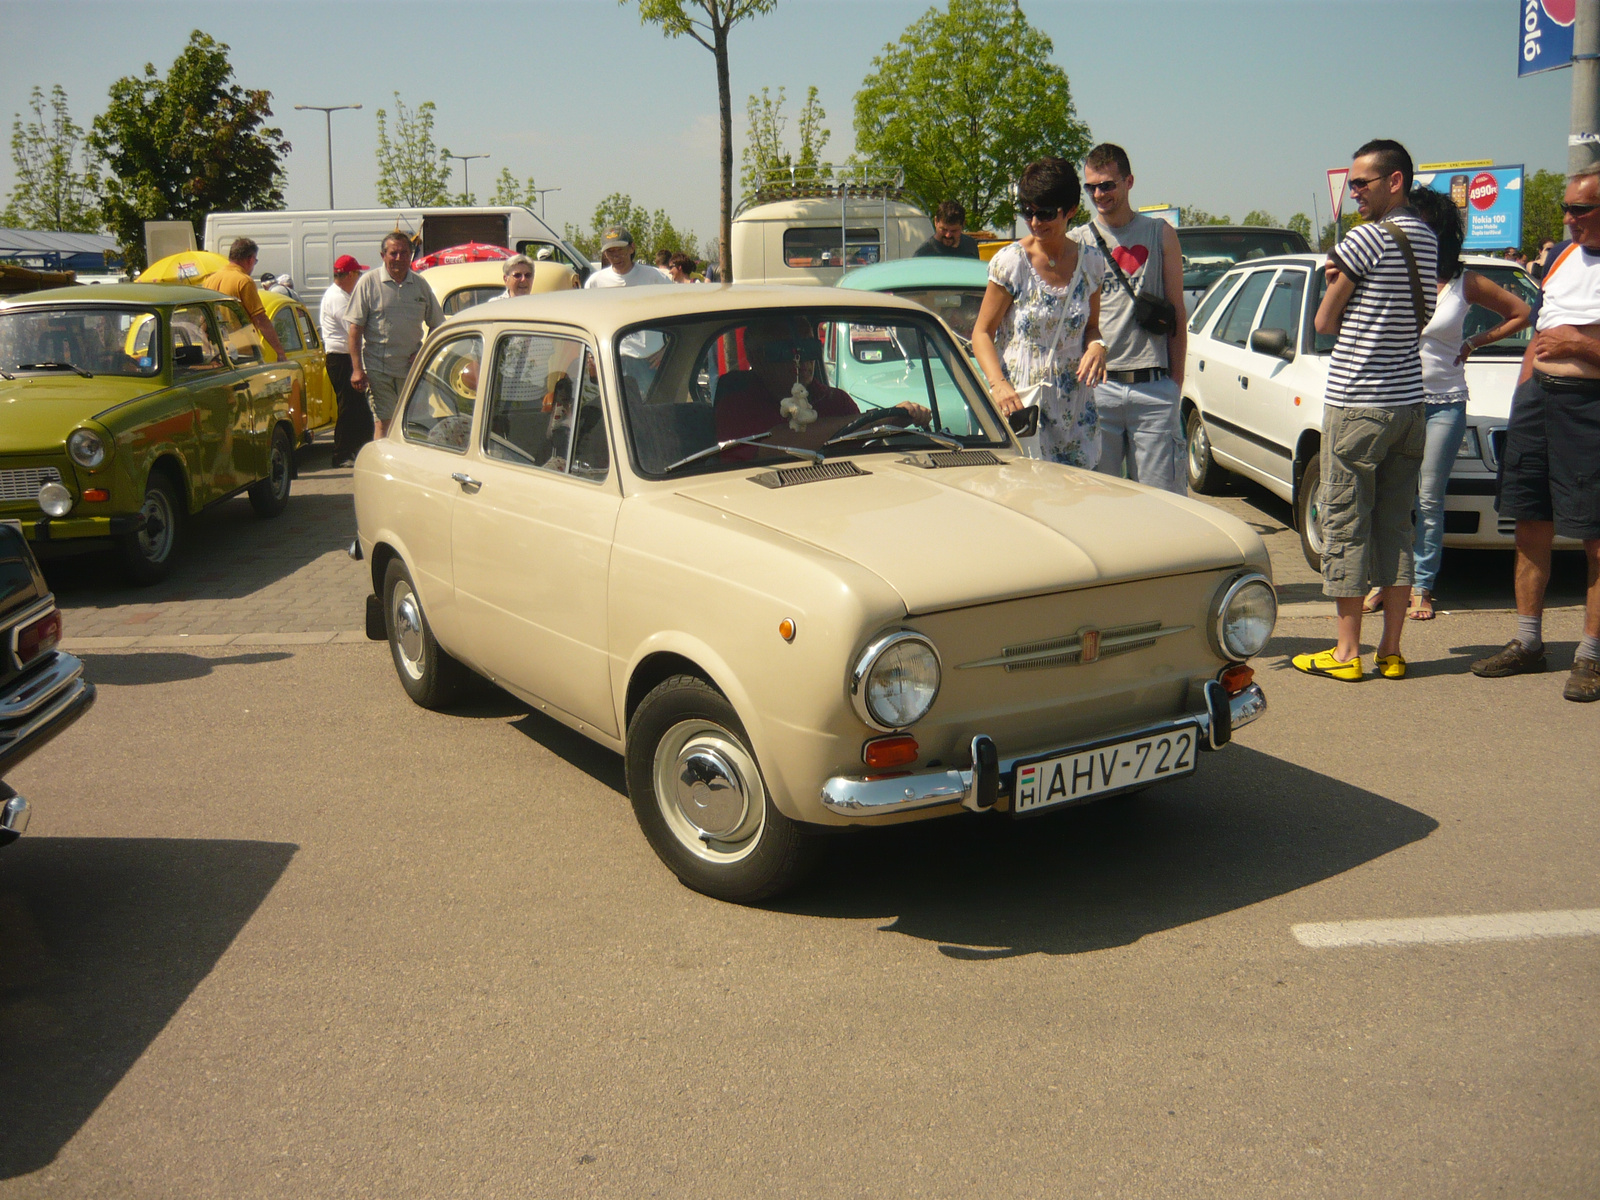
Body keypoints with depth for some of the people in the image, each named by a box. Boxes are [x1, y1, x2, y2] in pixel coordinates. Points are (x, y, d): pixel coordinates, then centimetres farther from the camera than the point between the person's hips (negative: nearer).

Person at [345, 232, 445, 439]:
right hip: (377, 369, -3)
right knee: (383, 422, -6)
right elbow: (355, 328, -4)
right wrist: (357, 368, -11)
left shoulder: (420, 285, 8)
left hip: (412, 368, 3)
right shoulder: (369, 282, -2)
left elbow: (437, 325, 16)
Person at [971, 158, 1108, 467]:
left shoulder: (1090, 262, 6)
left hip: (1075, 410, 4)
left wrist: (1097, 347, -6)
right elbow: (982, 332, -3)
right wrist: (998, 384, -20)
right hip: (1021, 402, -4)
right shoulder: (1011, 262, -5)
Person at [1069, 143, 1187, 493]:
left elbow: (1177, 312, 10)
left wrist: (1176, 380, 5)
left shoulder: (1160, 235, 9)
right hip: (1095, 387, 0)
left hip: (1153, 388, 0)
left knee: (1163, 492, 1)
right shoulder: (1075, 243, 9)